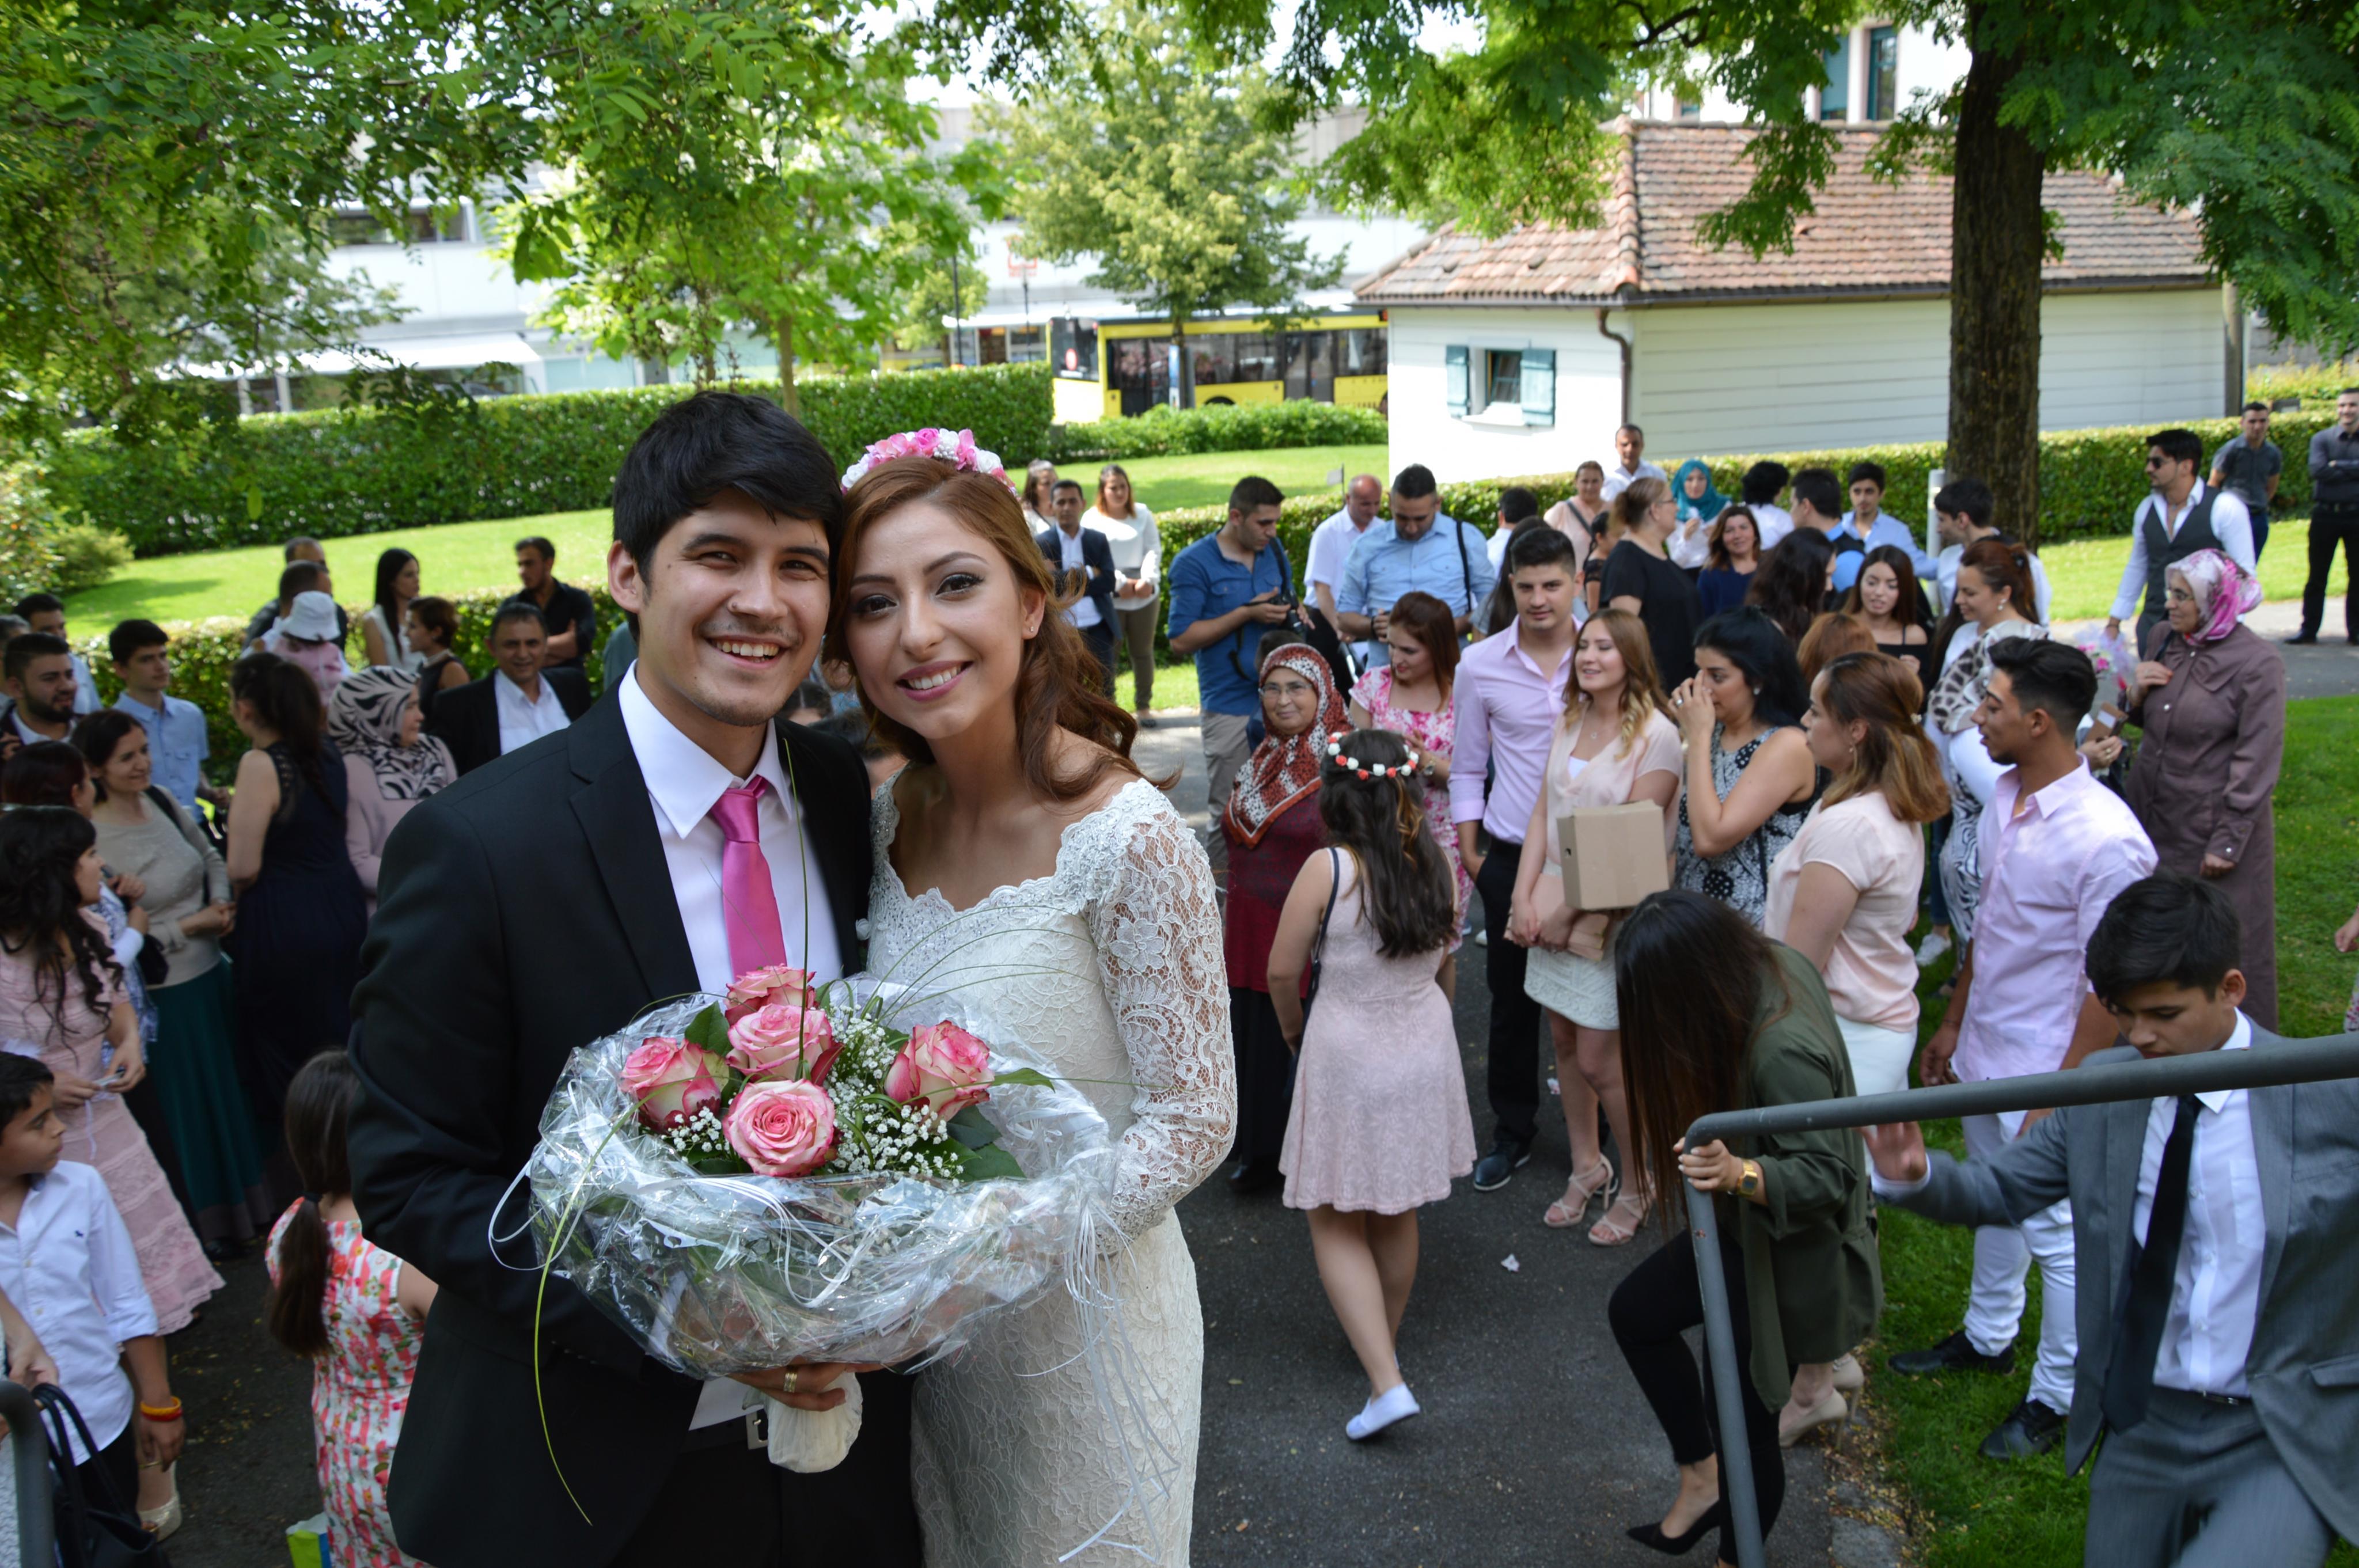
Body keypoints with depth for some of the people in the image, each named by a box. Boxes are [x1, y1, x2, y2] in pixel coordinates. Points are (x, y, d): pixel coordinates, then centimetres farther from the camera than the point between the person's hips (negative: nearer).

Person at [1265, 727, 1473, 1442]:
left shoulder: (1329, 868, -19)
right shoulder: (1433, 863, -6)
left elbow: (1282, 970, -11)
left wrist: (1291, 1026, 9)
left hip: (1347, 1058, -5)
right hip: (1426, 1050, 5)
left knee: (1337, 1224, 7)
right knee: (1396, 1214, 21)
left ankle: (1385, 1381, -2)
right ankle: (1385, 1340, 40)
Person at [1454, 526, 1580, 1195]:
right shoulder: (1480, 665, -1)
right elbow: (1468, 769, 7)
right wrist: (1470, 854, 4)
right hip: (1512, 857, 1)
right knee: (1512, 999, 9)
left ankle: (1591, 1122, 27)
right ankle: (1511, 1132, 25)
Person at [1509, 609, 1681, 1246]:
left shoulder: (1656, 735, -14)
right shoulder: (1569, 721, 7)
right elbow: (1543, 812, 7)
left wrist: (1571, 910, -13)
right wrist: (1525, 897, -3)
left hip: (1614, 912, -6)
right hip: (1553, 904, 6)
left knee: (1601, 1062, -1)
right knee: (1564, 1042, 14)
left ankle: (1636, 1187, 20)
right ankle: (1586, 1168, 32)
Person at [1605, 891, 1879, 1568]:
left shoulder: (1784, 1052, -38)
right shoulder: (1771, 964, -12)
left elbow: (1828, 1177, -30)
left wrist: (1740, 1174, -46)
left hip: (1788, 1256, -9)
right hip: (1743, 1225, 9)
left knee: (1739, 1414, 7)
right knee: (1635, 1312, 18)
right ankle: (1702, 1478, 29)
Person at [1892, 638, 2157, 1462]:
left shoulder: (2105, 840, -27)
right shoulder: (2006, 797, -1)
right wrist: (1952, 1024, 17)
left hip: (2046, 1069, -8)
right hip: (1985, 1054, 8)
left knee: (2057, 1236, 8)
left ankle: (2057, 1395, 27)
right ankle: (1987, 1338, 45)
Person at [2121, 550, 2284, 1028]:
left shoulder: (2257, 664, -16)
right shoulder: (2164, 638, 2)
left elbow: (2257, 762, -15)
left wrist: (2227, 842, -15)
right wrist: (2138, 694, -6)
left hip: (2213, 823, -6)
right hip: (2151, 812, 6)